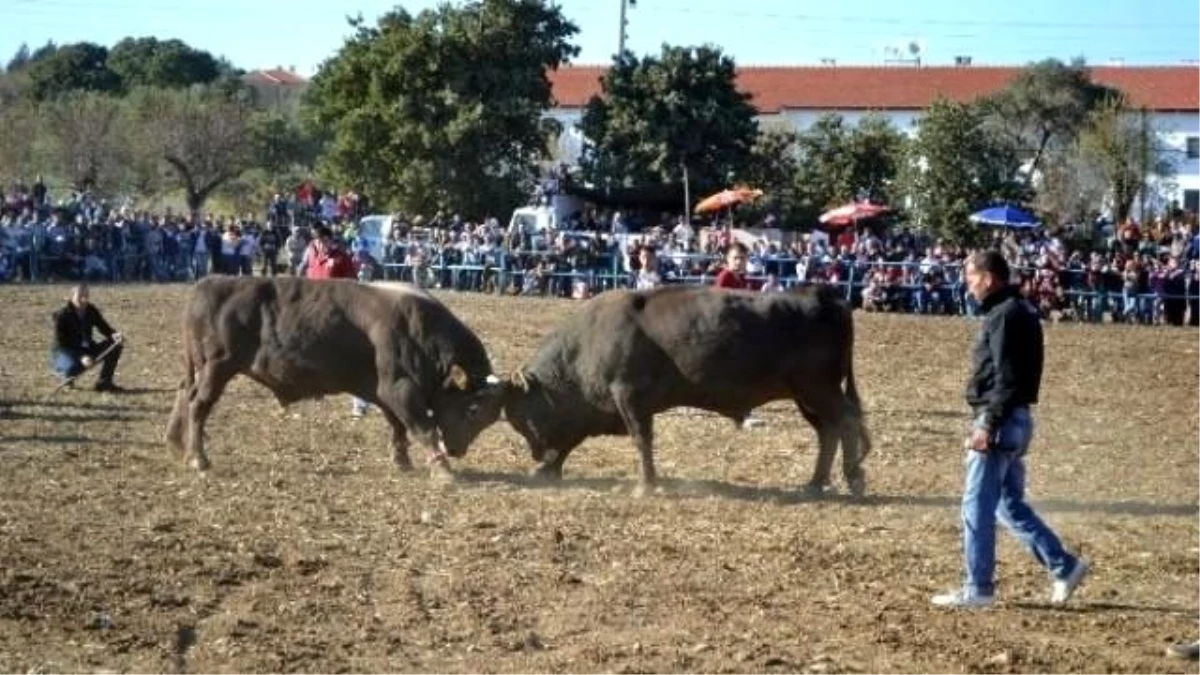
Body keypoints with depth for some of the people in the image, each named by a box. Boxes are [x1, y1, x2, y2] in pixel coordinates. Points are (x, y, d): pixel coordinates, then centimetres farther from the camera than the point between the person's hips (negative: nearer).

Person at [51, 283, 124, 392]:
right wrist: (81, 357, -38)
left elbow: (104, 328, 4)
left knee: (115, 345, -10)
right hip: (66, 352, -6)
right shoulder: (62, 315, -20)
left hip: (86, 349, 6)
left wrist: (114, 335, -23)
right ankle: (67, 377, -1)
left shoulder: (91, 311, -2)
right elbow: (61, 343, -24)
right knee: (73, 366, -41)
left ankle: (104, 382, -2)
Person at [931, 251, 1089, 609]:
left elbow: (1007, 378, -22)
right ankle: (1064, 566, 15)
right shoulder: (1022, 311, 15)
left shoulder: (1005, 315, -15)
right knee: (1010, 504, 16)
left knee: (977, 507, -4)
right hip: (1016, 420, 10)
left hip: (1000, 421, -10)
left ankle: (978, 588, 1)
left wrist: (988, 425, -22)